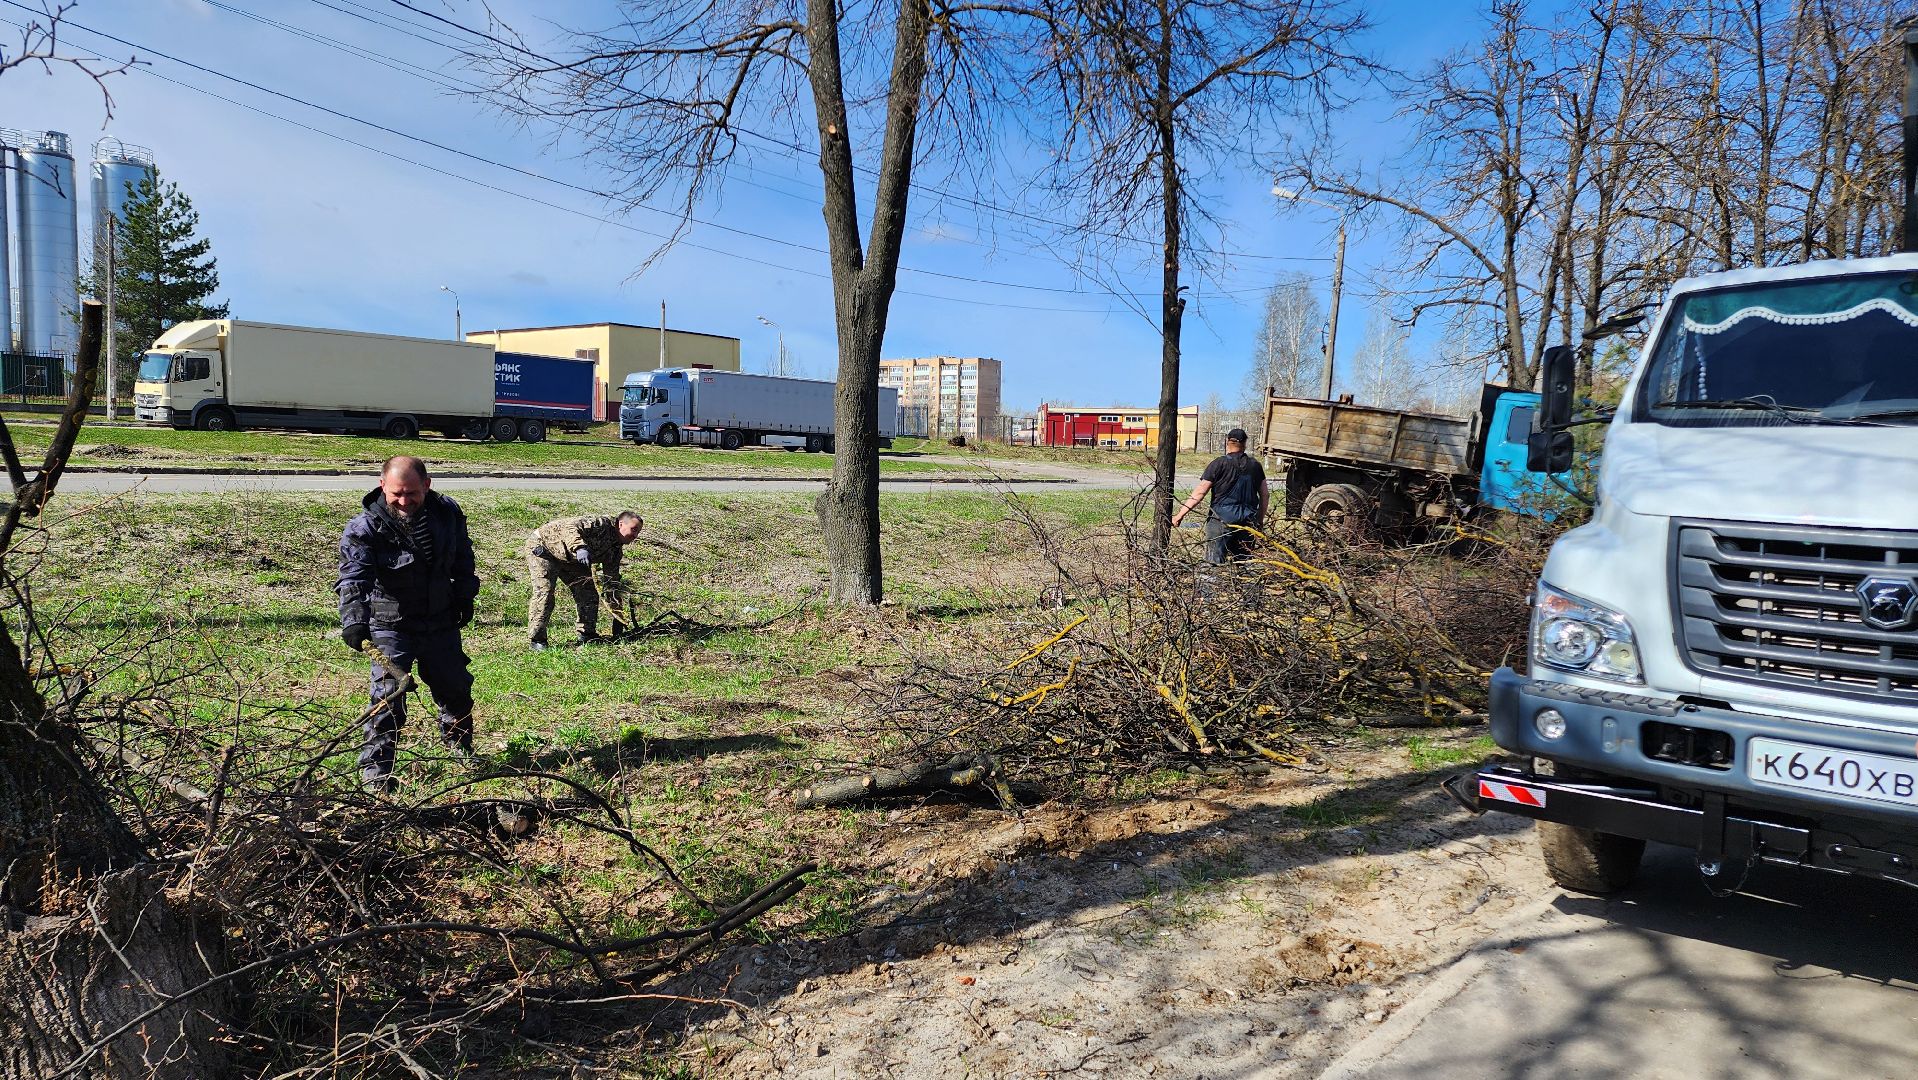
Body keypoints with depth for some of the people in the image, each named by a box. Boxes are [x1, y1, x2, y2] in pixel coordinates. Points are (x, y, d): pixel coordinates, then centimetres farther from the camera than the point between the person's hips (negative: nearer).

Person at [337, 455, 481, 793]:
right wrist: (354, 621, -45)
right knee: (388, 696, -11)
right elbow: (353, 579, -31)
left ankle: (461, 751, 41)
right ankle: (375, 768, 3)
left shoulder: (447, 513, -7)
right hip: (390, 625, -4)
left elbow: (463, 556, 11)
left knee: (455, 689, 17)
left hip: (441, 622, 4)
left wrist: (465, 596, 13)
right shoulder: (365, 529, -20)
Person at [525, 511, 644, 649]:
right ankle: (537, 640, -11)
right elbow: (569, 527, -39)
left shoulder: (615, 550, 0)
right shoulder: (602, 525, -26)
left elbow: (612, 582, 4)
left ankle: (587, 634, 10)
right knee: (544, 591, -19)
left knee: (589, 592, 0)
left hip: (569, 558, 9)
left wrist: (618, 616, 1)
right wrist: (580, 547, -56)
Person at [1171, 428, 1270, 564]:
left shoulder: (1219, 463, -5)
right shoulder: (1255, 465, 10)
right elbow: (1265, 495, 14)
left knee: (1215, 563, -6)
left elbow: (1199, 492, -8)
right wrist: (1259, 520, 25)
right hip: (1248, 521, 4)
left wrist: (1180, 514, -5)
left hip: (1223, 519, -4)